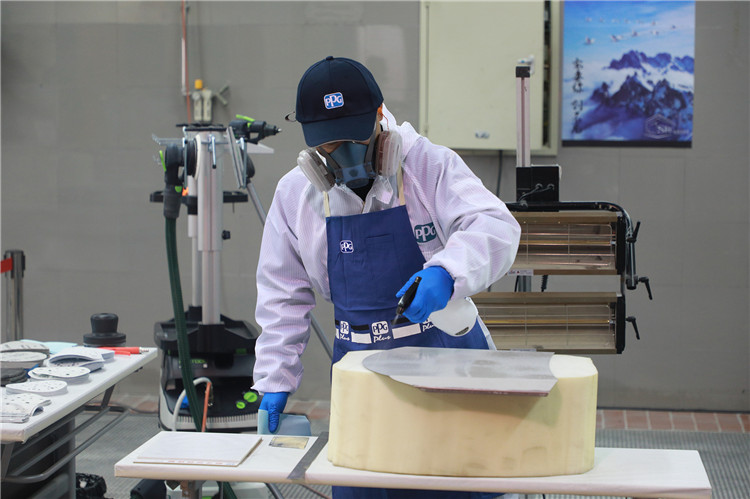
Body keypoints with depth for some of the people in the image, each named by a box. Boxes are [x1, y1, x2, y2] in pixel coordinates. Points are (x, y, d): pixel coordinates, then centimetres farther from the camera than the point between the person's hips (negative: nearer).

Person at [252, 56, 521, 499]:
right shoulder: (295, 194, -1)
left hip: (448, 351, -2)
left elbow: (496, 228, -23)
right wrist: (274, 382, 3)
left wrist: (445, 272, -42)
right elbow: (284, 296, 6)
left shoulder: (431, 166, -11)